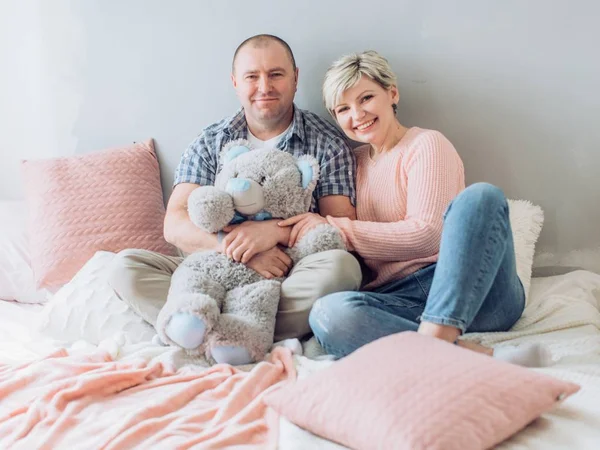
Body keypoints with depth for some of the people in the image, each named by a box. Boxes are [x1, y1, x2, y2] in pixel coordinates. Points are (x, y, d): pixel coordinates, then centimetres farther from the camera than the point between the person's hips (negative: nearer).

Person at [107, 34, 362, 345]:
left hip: (293, 279, -1)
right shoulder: (209, 144, 11)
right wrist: (233, 247, -18)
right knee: (126, 265, -17)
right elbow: (175, 226, 0)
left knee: (340, 266, -33)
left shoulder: (328, 144, 6)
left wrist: (274, 230, -20)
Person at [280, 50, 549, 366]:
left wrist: (334, 228, -8)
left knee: (480, 195, -30)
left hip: (477, 293, -2)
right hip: (399, 300, 3)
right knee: (327, 314, -30)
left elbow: (427, 234, -8)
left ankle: (435, 341, -41)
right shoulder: (354, 162, 22)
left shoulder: (427, 144, 5)